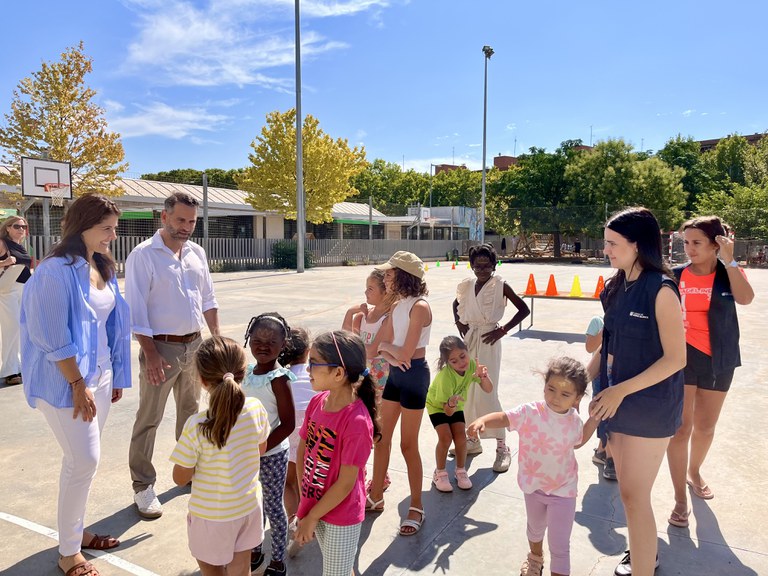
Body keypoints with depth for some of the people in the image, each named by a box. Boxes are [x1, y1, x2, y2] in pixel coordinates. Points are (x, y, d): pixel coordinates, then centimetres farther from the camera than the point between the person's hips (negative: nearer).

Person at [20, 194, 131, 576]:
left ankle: (76, 531, 34)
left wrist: (116, 374, 13)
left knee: (81, 459, 17)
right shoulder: (56, 270, -18)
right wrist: (78, 384, -17)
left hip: (99, 375, 7)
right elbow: (54, 338, -19)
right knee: (84, 460, -2)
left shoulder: (103, 267, 6)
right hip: (66, 380, -7)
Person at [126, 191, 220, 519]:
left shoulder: (197, 253, 6)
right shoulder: (143, 256, -12)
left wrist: (217, 337, 8)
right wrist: (151, 354, -18)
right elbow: (136, 310, -15)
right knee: (149, 420, 3)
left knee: (190, 411, 19)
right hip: (161, 346, -6)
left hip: (194, 344, 6)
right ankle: (143, 487, 16)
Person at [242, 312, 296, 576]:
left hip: (272, 454, -6)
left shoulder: (279, 379, -21)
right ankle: (255, 551, 41)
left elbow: (288, 424, -20)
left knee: (273, 507, 9)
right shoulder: (246, 372, -2)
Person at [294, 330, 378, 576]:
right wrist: (305, 502, -1)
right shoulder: (316, 402, -9)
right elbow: (303, 449, 1)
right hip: (315, 506, 6)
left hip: (341, 517, -6)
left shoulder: (357, 421, -29)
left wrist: (311, 518, -13)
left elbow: (346, 484, -23)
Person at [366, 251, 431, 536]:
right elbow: (385, 344, 2)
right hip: (395, 374, 8)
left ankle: (416, 507, 21)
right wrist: (388, 352, -19)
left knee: (408, 445, 3)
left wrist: (386, 346, -7)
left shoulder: (419, 307, -19)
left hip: (413, 376, -8)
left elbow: (406, 354, -23)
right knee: (381, 436, 15)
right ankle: (375, 496, 32)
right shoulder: (398, 305, 7)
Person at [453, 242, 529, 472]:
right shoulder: (467, 285, 6)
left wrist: (503, 330, -13)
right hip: (469, 340, 6)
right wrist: (458, 323, 8)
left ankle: (502, 447, 3)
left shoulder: (500, 285, -8)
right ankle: (472, 440, 25)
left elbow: (524, 309, -9)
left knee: (486, 394, -9)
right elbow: (456, 303, 25)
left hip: (488, 341, -6)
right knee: (466, 391, 9)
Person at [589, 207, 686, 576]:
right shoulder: (618, 287, 4)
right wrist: (606, 391, 9)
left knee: (634, 496, 0)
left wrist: (621, 391, -19)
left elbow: (676, 358, -17)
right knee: (629, 489, 19)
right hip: (620, 399, 7)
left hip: (650, 405, -7)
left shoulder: (661, 290, -17)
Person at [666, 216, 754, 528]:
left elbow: (745, 298, -24)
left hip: (718, 360, 2)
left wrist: (729, 261, -24)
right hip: (682, 357, -2)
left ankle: (694, 471, 44)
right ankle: (680, 498, 8)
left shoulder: (729, 272, -3)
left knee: (706, 426, 17)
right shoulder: (676, 276, -5)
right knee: (681, 427, -4)